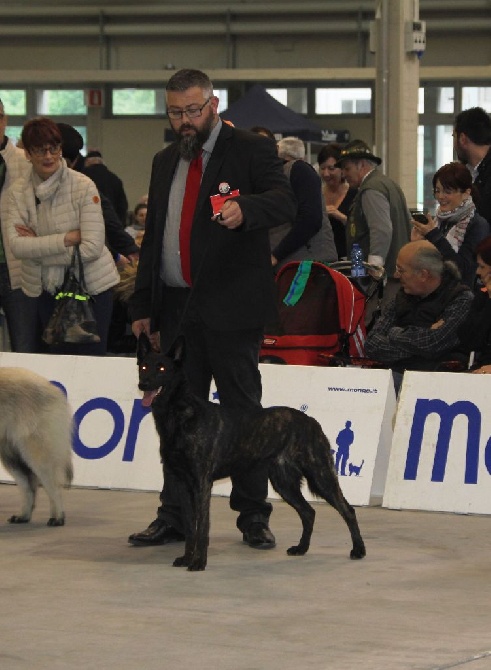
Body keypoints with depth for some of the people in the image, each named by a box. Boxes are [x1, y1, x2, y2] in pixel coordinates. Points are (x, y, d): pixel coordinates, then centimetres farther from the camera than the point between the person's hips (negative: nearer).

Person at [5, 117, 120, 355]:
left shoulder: (83, 187, -11)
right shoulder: (17, 192, -2)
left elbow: (92, 248, -17)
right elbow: (16, 246, -14)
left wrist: (37, 247, -14)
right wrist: (68, 238, -21)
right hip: (41, 291, 3)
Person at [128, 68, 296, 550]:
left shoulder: (250, 150, -2)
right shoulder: (165, 162, 16)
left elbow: (284, 202, -17)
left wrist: (245, 207, -38)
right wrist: (142, 305, 15)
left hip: (231, 307, -6)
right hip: (177, 306, 6)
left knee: (243, 410, -1)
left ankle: (254, 516, 4)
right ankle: (174, 516, 13)